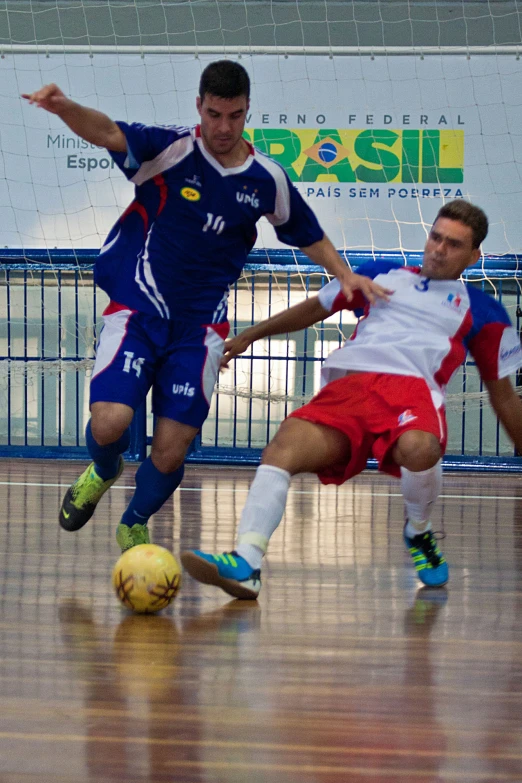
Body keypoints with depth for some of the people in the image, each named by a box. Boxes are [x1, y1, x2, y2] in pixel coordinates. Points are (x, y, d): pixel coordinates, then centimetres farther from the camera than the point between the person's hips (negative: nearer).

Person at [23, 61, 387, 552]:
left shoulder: (266, 179, 1)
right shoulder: (171, 149, -10)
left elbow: (308, 235, 18)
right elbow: (108, 133, -28)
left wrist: (345, 275, 2)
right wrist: (65, 108, -49)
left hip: (200, 324, 2)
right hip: (137, 309, -2)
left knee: (170, 452, -4)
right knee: (109, 423, -20)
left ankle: (134, 525, 29)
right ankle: (103, 473, 19)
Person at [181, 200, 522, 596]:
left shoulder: (482, 310, 22)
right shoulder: (384, 276, 29)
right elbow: (316, 308, 38)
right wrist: (247, 337, 36)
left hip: (413, 385, -2)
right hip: (349, 383, 2)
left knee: (419, 449, -39)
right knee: (284, 447, -28)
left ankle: (418, 532, -5)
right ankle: (246, 565, -41)